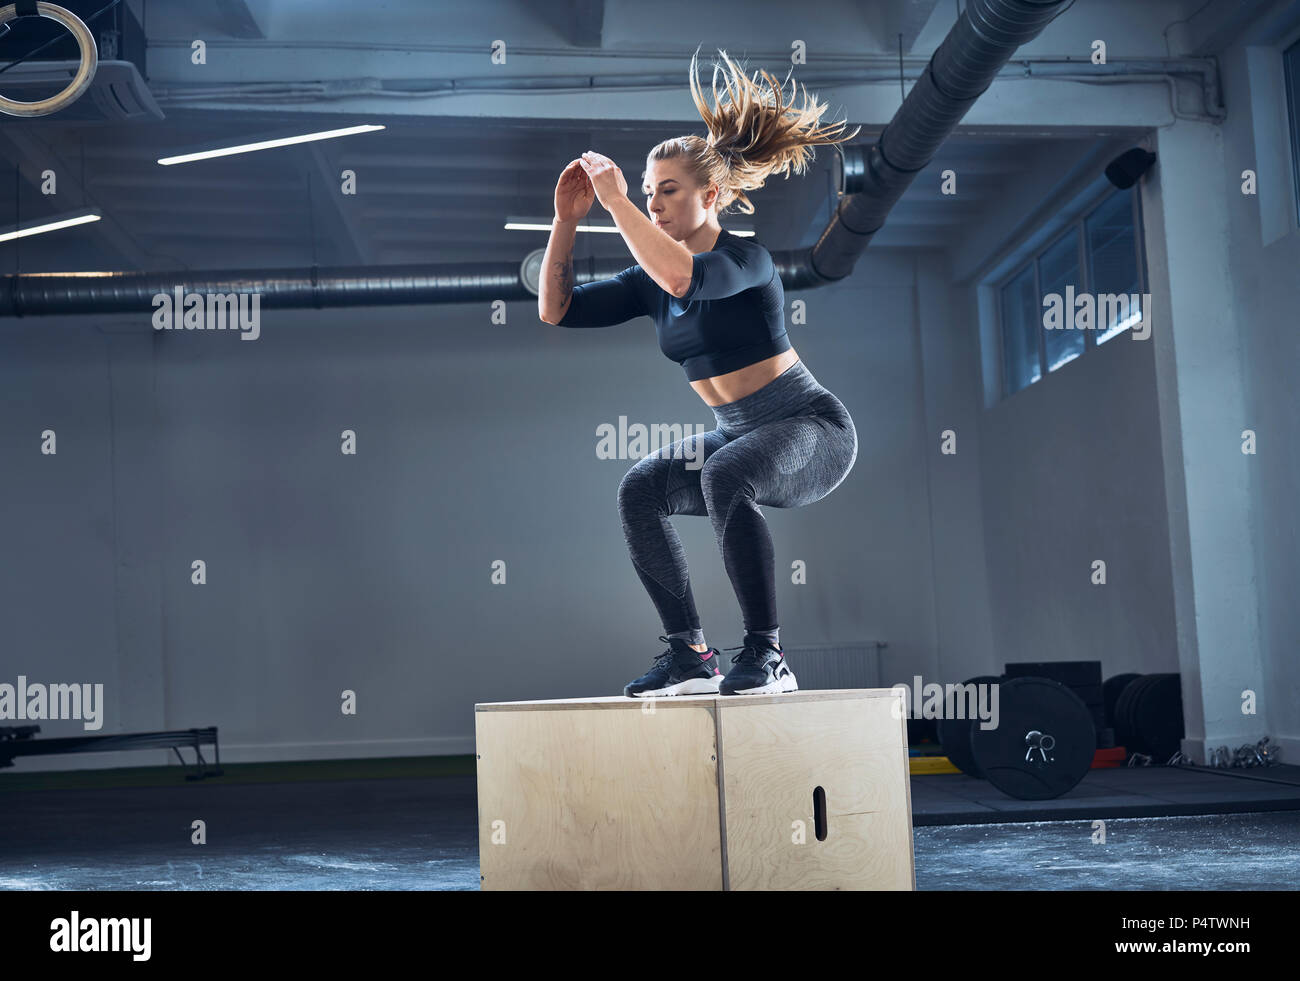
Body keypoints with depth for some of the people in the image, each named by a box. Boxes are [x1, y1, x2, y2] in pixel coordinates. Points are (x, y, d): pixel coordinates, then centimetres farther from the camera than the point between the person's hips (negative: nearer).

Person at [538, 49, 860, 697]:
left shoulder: (746, 260, -17)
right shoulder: (651, 281, 5)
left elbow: (685, 278, -40)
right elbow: (556, 309, 2)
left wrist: (615, 201, -33)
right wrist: (566, 221, -9)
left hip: (812, 429, -8)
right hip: (739, 436, 8)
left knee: (725, 474, -36)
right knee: (640, 490, -13)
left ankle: (766, 655, -27)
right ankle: (689, 652, -7)